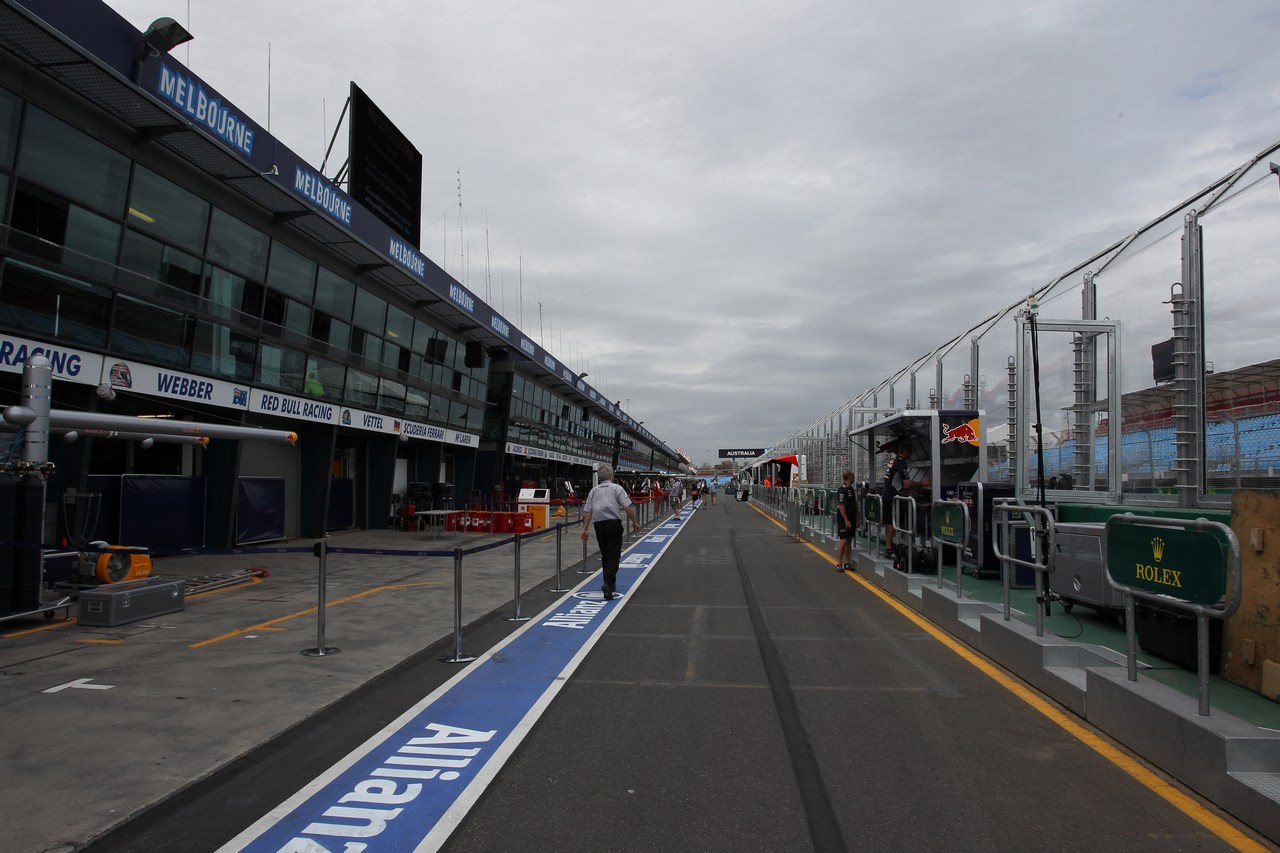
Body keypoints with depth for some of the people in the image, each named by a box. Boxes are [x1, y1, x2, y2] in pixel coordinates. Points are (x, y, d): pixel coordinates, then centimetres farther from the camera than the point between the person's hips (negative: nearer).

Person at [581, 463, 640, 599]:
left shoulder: (594, 491, 11)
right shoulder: (617, 488, -1)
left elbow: (588, 512, 5)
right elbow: (628, 507, -9)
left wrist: (585, 528, 7)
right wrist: (635, 522, -1)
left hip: (599, 525, 4)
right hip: (614, 524, -4)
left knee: (605, 555, 17)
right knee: (614, 556, -3)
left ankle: (610, 583, 27)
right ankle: (608, 583, -20)